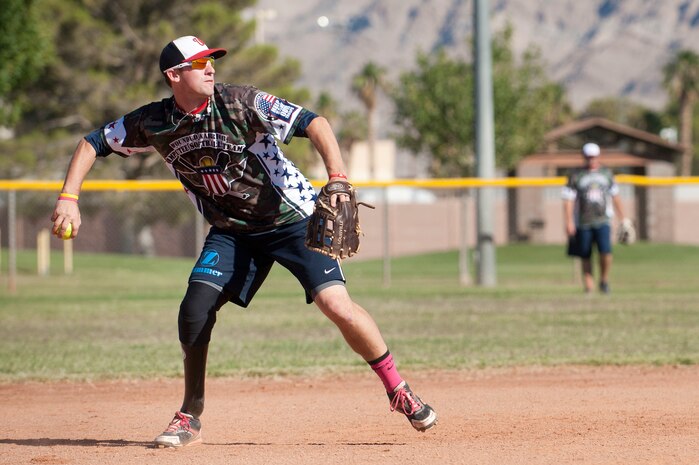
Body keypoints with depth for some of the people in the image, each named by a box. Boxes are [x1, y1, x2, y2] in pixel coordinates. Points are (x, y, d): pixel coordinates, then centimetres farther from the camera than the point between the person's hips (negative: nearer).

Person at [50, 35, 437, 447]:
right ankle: (191, 418, 5)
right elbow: (93, 143, 3)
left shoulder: (241, 103, -20)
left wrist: (337, 177, -38)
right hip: (232, 231, 4)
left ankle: (398, 389, -2)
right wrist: (69, 198, -12)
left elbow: (312, 123, -24)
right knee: (195, 308, -12)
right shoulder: (153, 123, -8)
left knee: (336, 303, -19)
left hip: (293, 218, -4)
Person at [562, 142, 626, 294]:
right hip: (583, 223, -1)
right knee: (585, 256, 1)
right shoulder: (576, 176, 2)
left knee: (605, 251, -17)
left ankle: (604, 280, 3)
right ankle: (588, 285, 11)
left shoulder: (606, 174, 11)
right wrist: (569, 222, -11)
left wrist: (622, 219, 18)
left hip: (603, 221, 1)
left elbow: (615, 197, 19)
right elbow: (568, 200, -1)